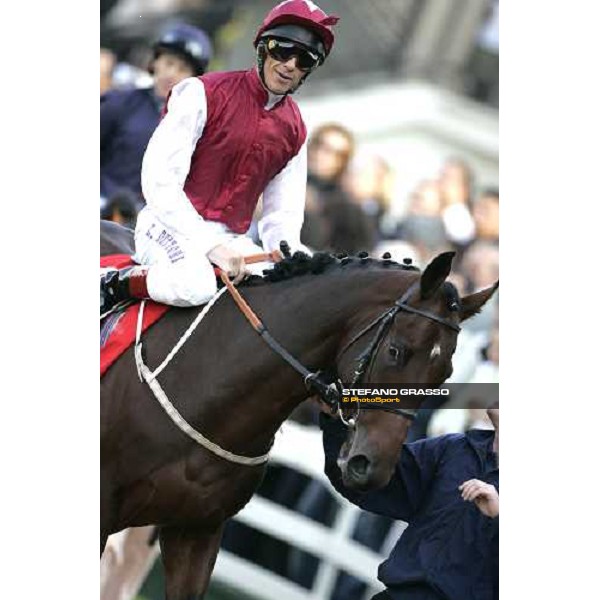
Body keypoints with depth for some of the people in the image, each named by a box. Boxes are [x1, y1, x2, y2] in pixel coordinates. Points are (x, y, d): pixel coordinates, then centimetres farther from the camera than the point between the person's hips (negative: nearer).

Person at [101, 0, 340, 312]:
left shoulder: (294, 131, 11)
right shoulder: (204, 94, -9)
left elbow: (282, 213, 13)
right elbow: (158, 180, -17)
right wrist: (210, 244, -28)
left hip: (231, 239, 7)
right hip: (171, 226, -7)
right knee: (194, 285, -38)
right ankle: (119, 285, -9)